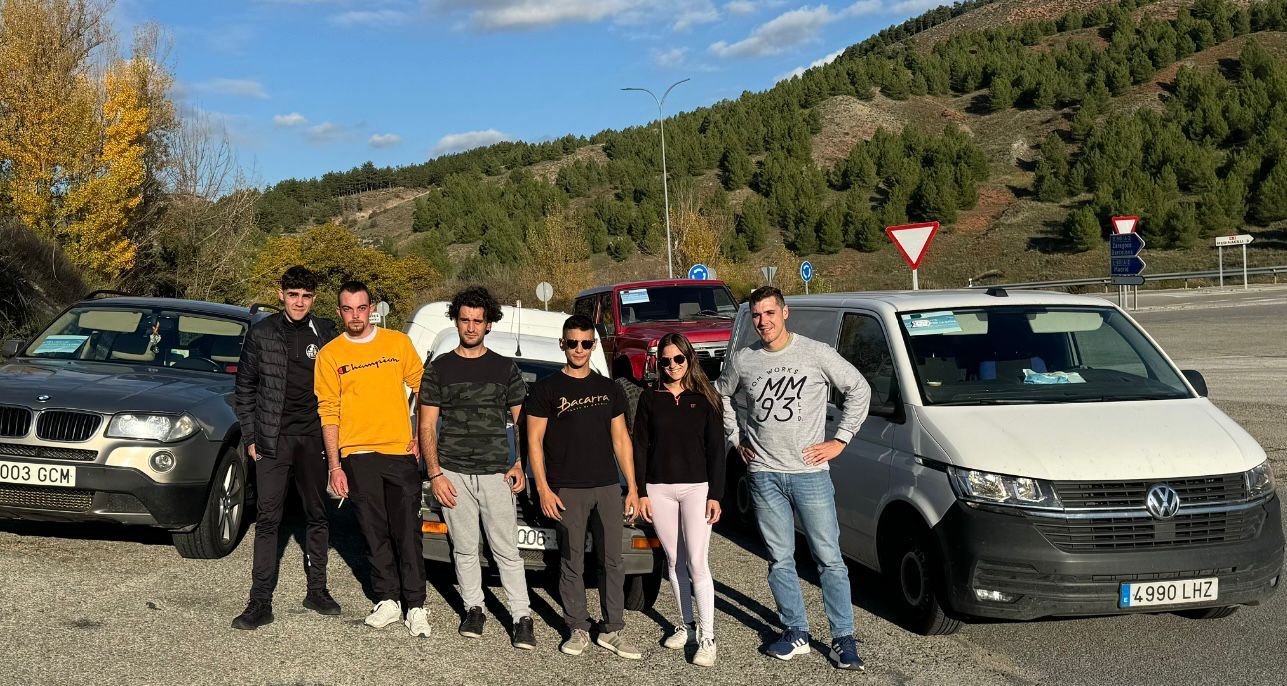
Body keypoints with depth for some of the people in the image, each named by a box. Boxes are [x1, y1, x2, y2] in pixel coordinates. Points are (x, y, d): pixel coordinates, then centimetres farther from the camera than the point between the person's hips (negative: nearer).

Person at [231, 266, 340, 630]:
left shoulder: (326, 333, 4)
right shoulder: (261, 333, 2)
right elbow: (245, 387, 7)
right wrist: (250, 436, 1)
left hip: (314, 437, 2)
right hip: (273, 439, -1)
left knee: (317, 515, 11)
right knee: (267, 518, -5)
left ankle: (317, 590, 23)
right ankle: (261, 602, -3)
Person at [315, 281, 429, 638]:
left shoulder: (398, 342, 5)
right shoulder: (330, 354, 4)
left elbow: (423, 387, 10)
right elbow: (328, 412, 3)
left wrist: (423, 435, 2)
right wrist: (335, 466, -1)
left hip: (400, 451, -1)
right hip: (357, 455, 1)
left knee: (407, 531, -1)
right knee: (375, 533, 7)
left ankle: (415, 604, 5)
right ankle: (388, 599, 18)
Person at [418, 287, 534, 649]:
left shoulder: (506, 368, 8)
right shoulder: (438, 369, 7)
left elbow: (520, 422, 12)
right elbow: (427, 426, 6)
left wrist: (519, 465, -2)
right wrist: (435, 474, -4)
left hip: (496, 473, -1)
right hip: (453, 474, 1)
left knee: (507, 550, -2)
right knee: (465, 548, 8)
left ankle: (522, 618, 4)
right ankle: (473, 608, 23)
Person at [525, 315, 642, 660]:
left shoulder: (609, 389, 13)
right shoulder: (547, 389, 2)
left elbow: (620, 439, 15)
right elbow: (534, 441, 0)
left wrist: (633, 488, 9)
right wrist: (543, 489, -7)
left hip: (608, 488, 3)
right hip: (567, 490, -3)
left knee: (613, 560, 4)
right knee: (572, 563, 2)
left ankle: (612, 630, 11)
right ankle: (578, 629, 12)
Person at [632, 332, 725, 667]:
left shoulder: (704, 399, 1)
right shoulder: (650, 398, 6)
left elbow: (716, 449, 0)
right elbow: (640, 447, 6)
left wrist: (715, 494, -5)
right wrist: (641, 493, 1)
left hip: (696, 488, -2)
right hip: (659, 489, 3)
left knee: (697, 562, -7)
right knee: (674, 561, 10)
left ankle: (707, 638, -4)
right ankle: (685, 625, 23)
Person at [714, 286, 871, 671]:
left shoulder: (816, 354, -4)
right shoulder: (743, 360, 5)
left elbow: (859, 389, 2)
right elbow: (720, 396, 22)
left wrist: (840, 440, -1)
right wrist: (736, 437, 14)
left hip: (809, 471, -3)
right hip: (764, 474, 3)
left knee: (829, 559, -1)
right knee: (780, 560, 8)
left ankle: (843, 639, 7)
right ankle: (797, 635, 18)